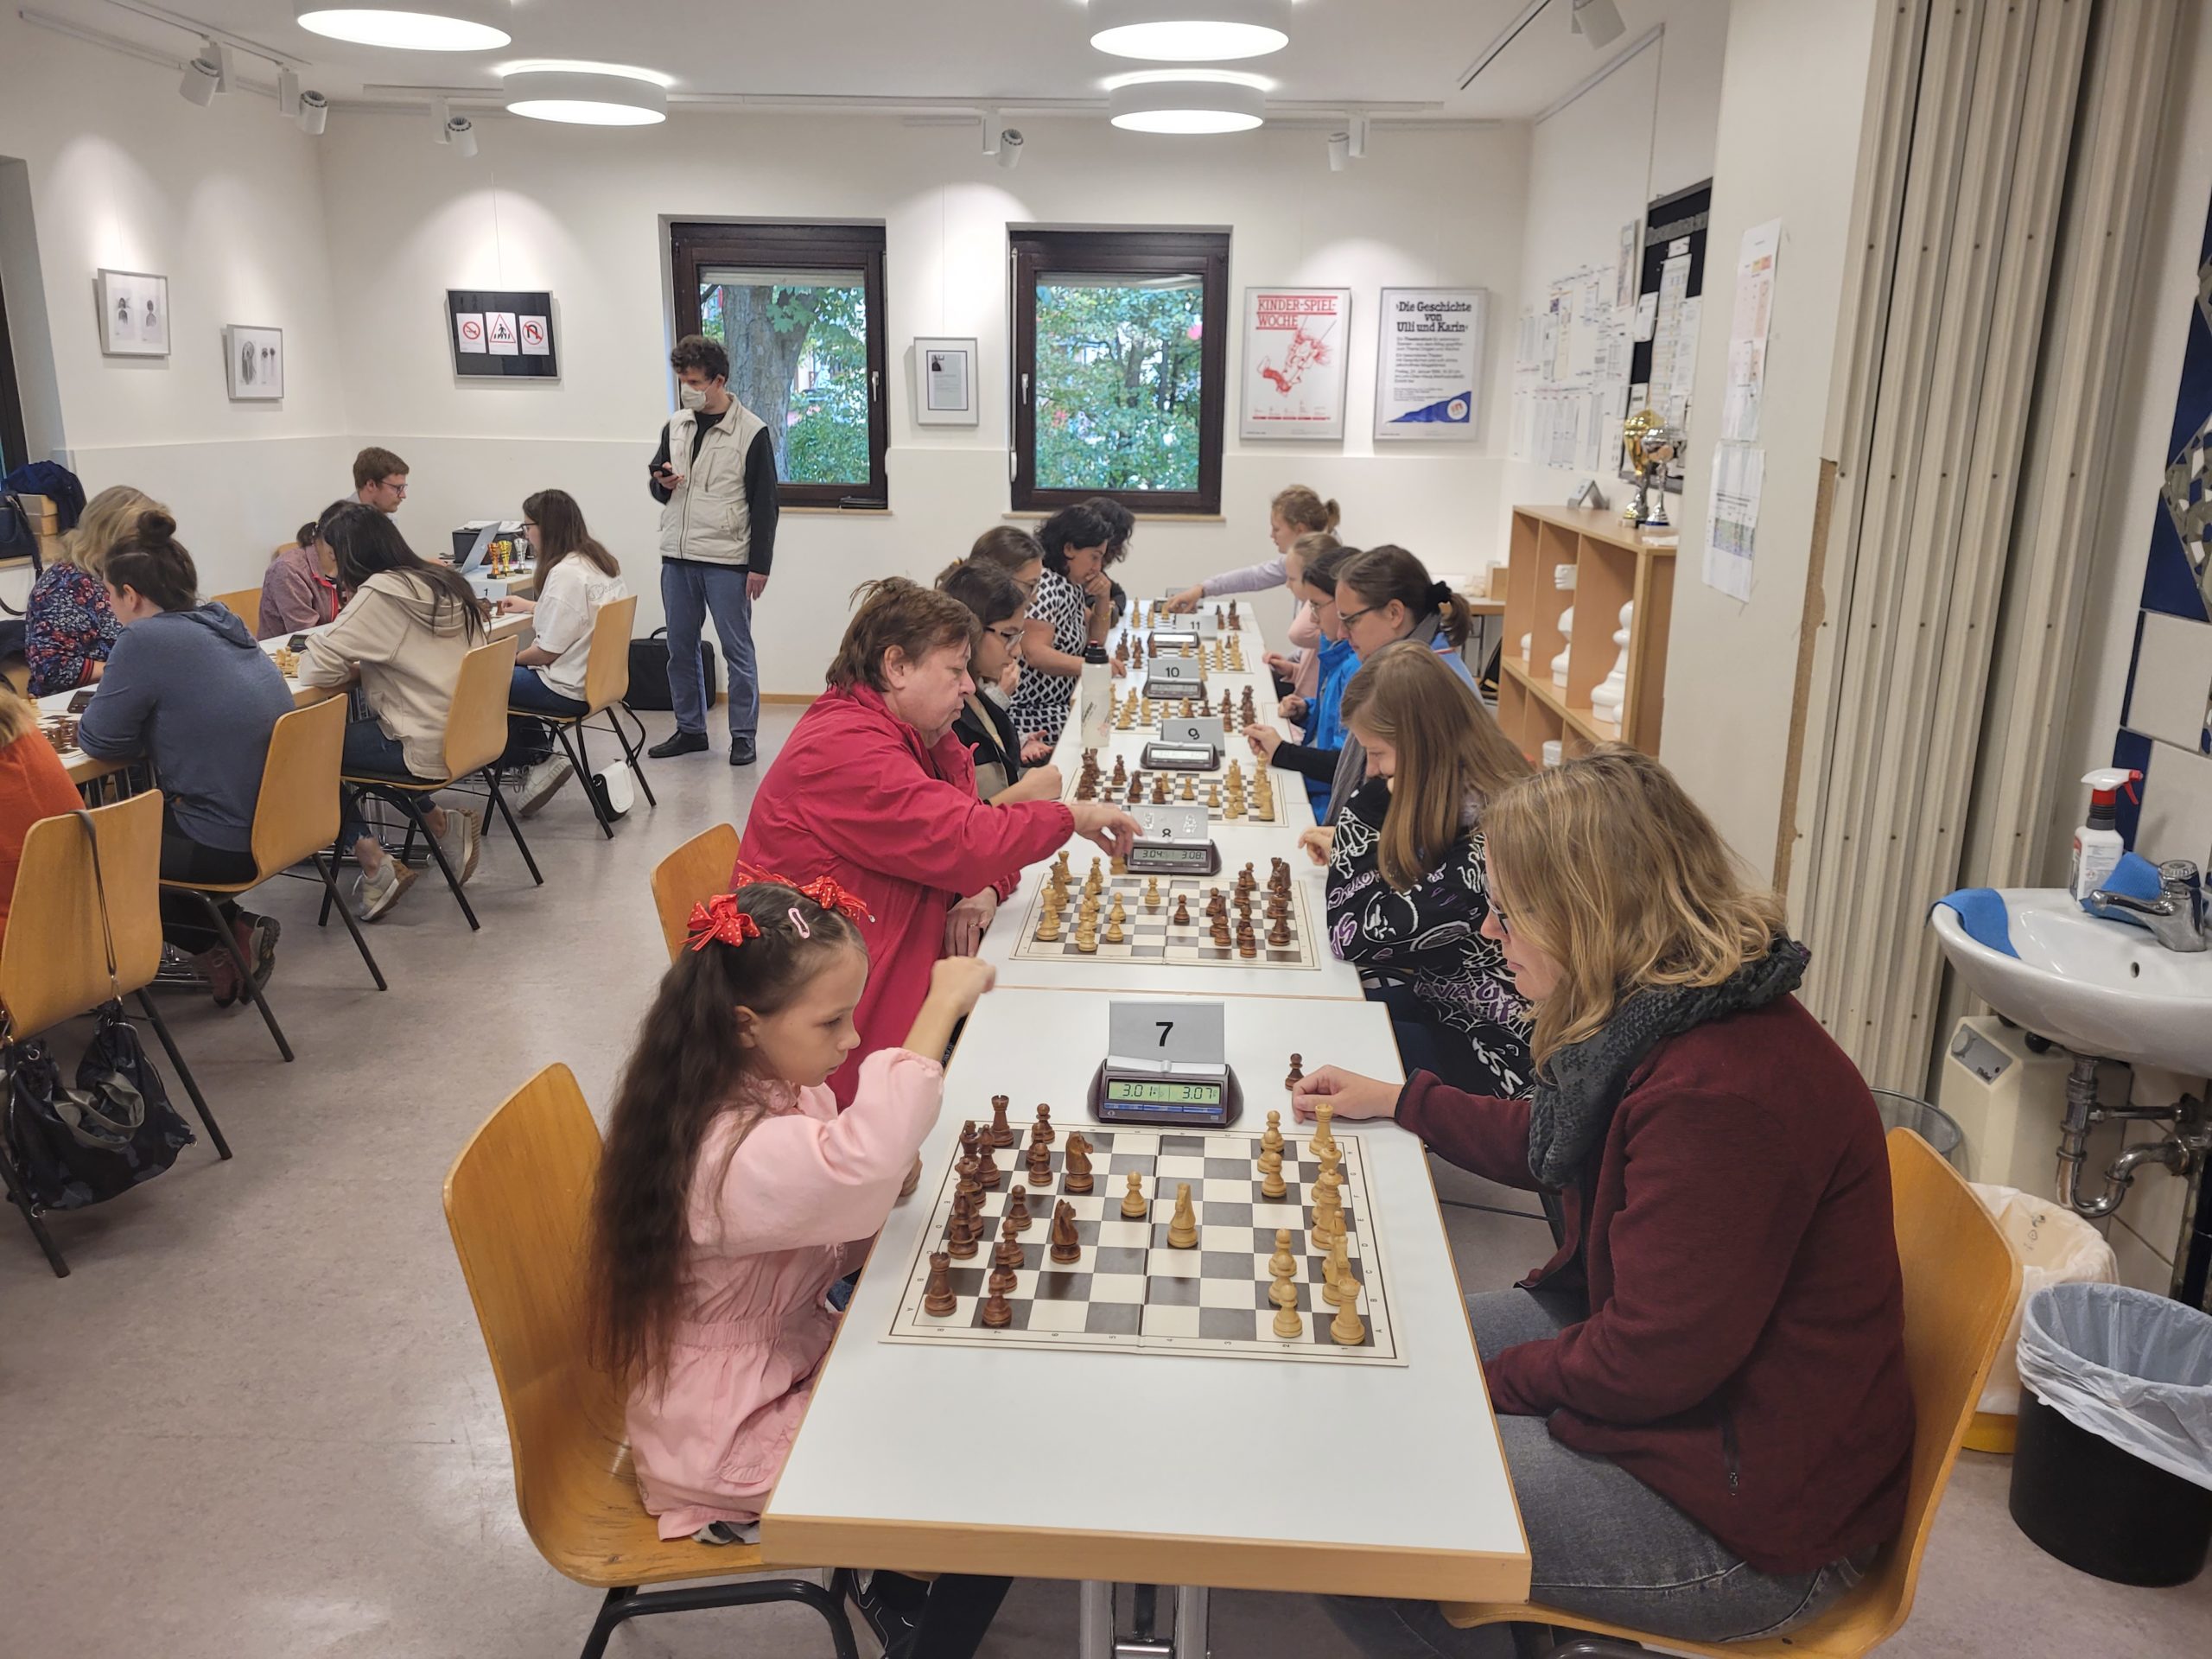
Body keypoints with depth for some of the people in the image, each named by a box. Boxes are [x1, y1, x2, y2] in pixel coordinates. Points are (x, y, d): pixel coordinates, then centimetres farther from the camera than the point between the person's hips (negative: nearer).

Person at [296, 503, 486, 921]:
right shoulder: (446, 583, 8)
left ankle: (371, 858, 3)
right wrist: (362, 667, 10)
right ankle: (442, 823, 18)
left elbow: (316, 668, -17)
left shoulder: (380, 594, -15)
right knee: (354, 733, 28)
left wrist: (351, 669, 4)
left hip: (427, 748, -8)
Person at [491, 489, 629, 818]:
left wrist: (513, 658, 0)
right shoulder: (601, 561, 8)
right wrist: (529, 606, 36)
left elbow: (547, 651, -20)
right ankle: (539, 757, 17)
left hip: (569, 691, -10)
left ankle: (537, 758, 8)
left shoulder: (565, 574, -21)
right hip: (598, 677, 10)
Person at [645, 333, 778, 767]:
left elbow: (765, 504, -5)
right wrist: (662, 482, -4)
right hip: (677, 556, 6)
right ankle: (690, 729, 24)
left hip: (727, 560, -6)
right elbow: (658, 485, 22)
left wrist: (759, 565, -9)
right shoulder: (675, 425, 10)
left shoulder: (751, 432, -6)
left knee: (737, 649, 2)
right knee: (680, 647, 11)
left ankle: (743, 735, 11)